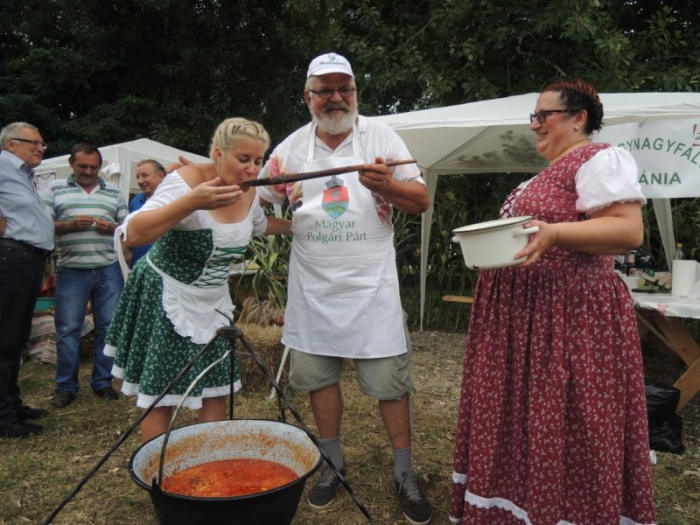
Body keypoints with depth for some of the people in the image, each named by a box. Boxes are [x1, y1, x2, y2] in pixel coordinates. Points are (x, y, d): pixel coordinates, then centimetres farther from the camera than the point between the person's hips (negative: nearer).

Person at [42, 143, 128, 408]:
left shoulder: (114, 192, 14)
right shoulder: (55, 189, 8)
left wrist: (112, 228, -8)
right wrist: (70, 225, -15)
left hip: (109, 270, 2)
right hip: (71, 270, -1)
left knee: (108, 326, 5)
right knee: (67, 329, 2)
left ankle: (103, 382, 18)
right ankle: (66, 386, 15)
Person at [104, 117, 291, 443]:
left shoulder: (248, 193, -2)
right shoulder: (186, 180, -23)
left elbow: (260, 224, 23)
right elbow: (133, 235, -32)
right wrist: (190, 203, -42)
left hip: (213, 304, 6)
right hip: (165, 300, -6)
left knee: (216, 392, 10)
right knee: (160, 399, 1)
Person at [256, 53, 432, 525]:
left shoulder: (381, 135, 1)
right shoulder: (292, 147, 7)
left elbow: (421, 201, -3)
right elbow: (260, 201, 13)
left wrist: (387, 185, -20)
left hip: (372, 284, -2)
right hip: (312, 286, 3)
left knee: (390, 377, 1)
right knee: (319, 373, 10)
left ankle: (405, 472, 20)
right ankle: (333, 462, 30)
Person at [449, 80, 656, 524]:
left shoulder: (601, 159, -8)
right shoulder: (551, 171, 21)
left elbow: (628, 230, -20)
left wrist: (553, 234, -30)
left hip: (571, 318, -10)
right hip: (525, 317, 10)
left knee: (566, 433, -1)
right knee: (522, 421, 16)